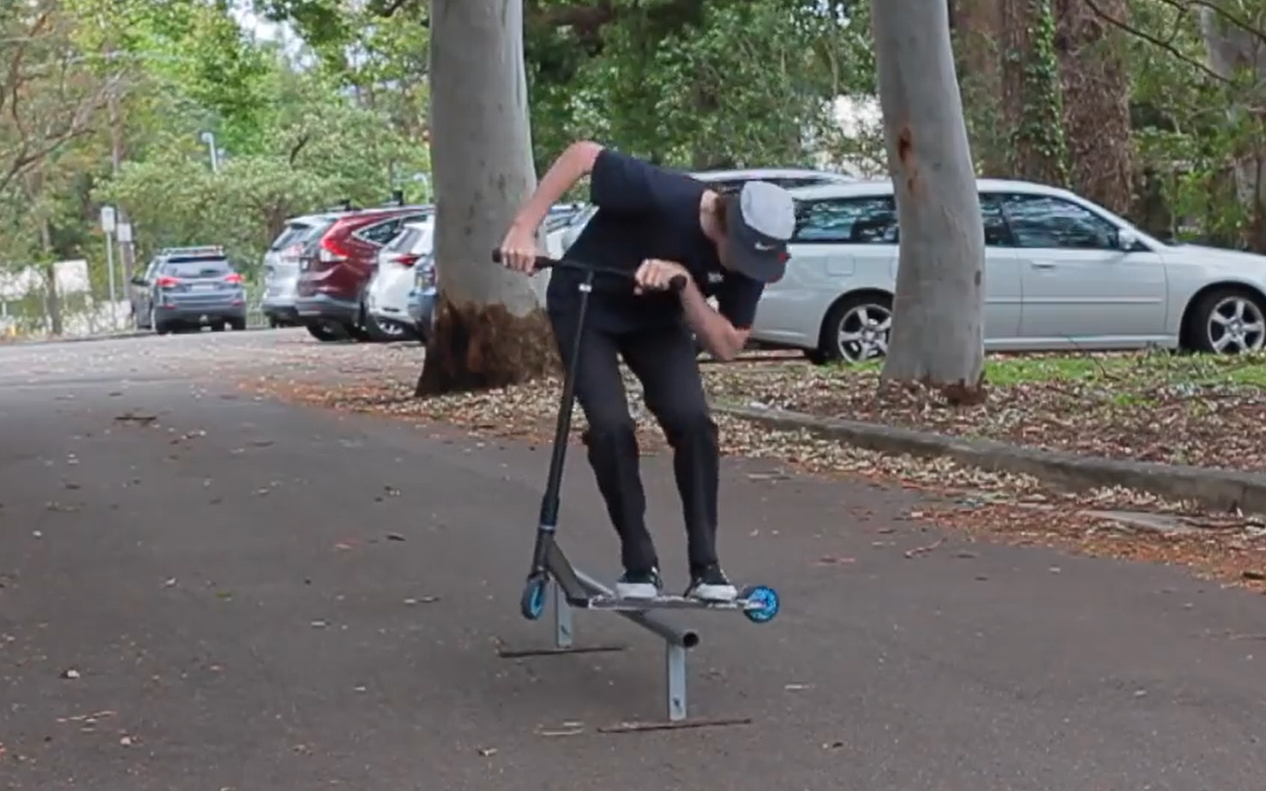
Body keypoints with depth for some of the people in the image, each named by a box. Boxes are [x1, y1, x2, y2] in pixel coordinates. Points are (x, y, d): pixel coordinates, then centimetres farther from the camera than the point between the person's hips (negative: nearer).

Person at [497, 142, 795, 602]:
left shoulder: (751, 257, -21)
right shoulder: (663, 196, -36)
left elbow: (727, 347, -20)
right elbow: (582, 154, -27)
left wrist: (684, 284, -36)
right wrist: (524, 228, -34)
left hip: (656, 319, 4)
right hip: (586, 305, -3)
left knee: (692, 419, -18)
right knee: (611, 425, -21)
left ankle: (705, 566, -7)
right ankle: (639, 565, -6)